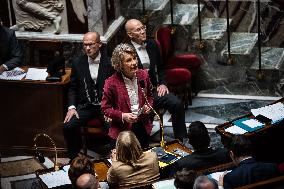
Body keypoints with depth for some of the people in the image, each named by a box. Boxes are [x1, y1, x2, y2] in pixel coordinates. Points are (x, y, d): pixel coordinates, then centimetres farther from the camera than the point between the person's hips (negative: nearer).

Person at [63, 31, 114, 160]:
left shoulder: (109, 62, -4)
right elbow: (73, 88, 12)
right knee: (67, 126, -20)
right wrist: (71, 107, -3)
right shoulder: (78, 62, 5)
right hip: (85, 106, 3)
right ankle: (74, 158, 0)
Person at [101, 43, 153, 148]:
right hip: (122, 130, -4)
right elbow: (105, 108, -8)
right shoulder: (111, 83, -14)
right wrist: (122, 116, -21)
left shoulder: (143, 75, -1)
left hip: (143, 127, 4)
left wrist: (148, 106, -5)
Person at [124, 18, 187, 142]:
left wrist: (162, 84, 7)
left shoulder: (152, 45, 10)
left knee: (177, 104, -17)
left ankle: (180, 141, -4)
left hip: (154, 90, 5)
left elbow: (160, 68, 22)